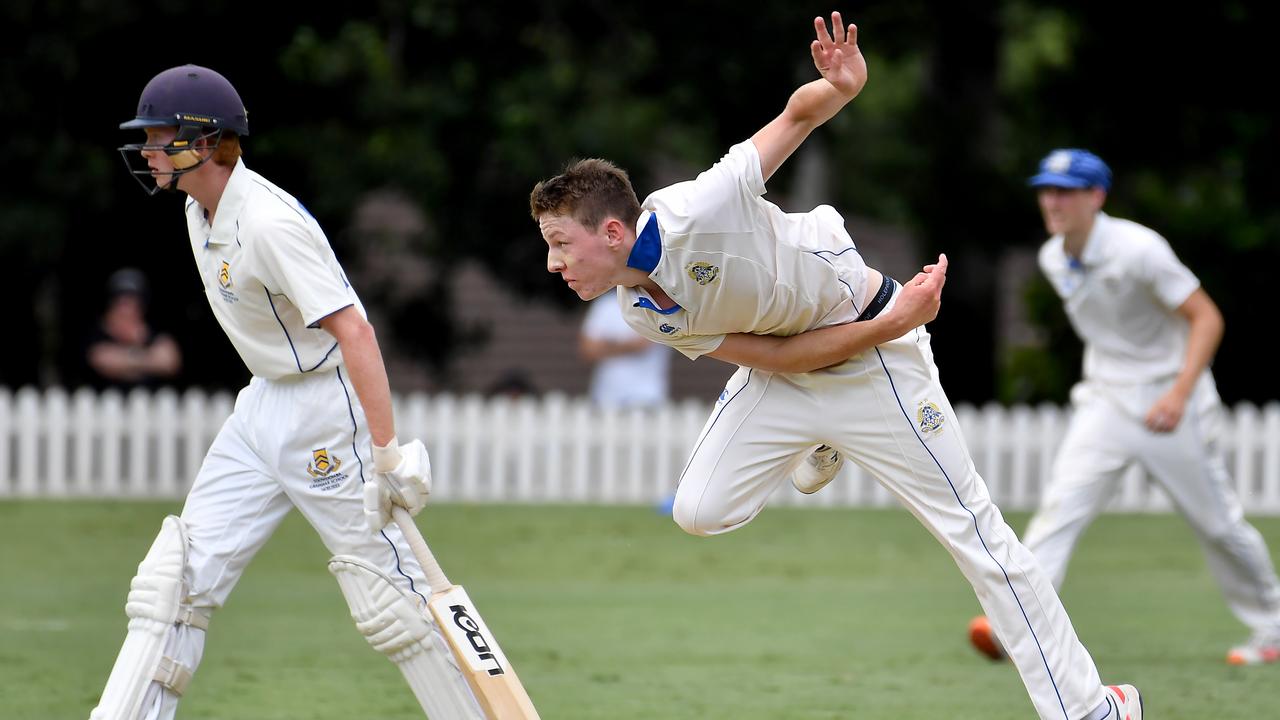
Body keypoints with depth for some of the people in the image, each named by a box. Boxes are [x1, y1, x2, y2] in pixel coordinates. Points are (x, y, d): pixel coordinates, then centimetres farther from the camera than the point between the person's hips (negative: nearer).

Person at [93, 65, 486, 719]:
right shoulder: (200, 211, 6)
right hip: (261, 404, 9)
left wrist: (386, 451, -32)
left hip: (324, 409, -9)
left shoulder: (271, 224, -23)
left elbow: (354, 331, -28)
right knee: (177, 578, 3)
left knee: (382, 589, -6)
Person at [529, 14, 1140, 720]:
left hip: (873, 360, -6)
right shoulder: (641, 313, -10)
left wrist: (839, 86, -46)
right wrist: (889, 325, -24)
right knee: (699, 511, -4)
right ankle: (818, 449, 26)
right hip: (787, 364, 6)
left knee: (973, 531, -6)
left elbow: (797, 114, -23)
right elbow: (775, 357, -12)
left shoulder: (693, 214, -29)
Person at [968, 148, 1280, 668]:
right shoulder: (1053, 259, 0)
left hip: (1169, 397, -5)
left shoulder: (1137, 249, -21)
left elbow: (1206, 317, -19)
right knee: (1061, 505, -14)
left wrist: (1180, 392, -29)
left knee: (1218, 522, 4)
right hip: (1104, 403, 5)